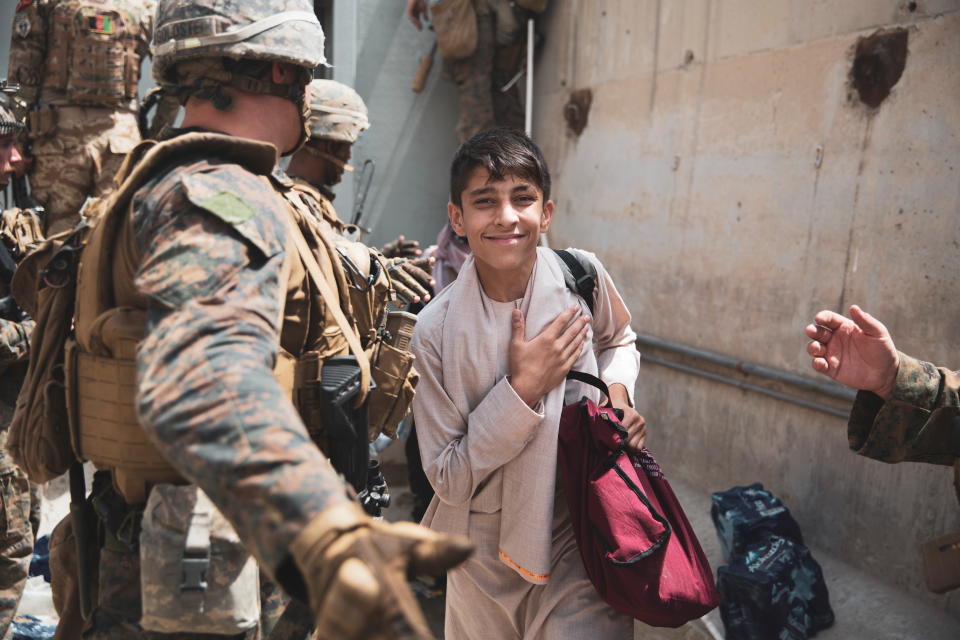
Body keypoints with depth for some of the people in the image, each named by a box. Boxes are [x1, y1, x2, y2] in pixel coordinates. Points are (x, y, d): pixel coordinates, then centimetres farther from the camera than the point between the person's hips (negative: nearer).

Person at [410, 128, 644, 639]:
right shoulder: (437, 328, -17)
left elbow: (620, 339, 13)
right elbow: (447, 479, -15)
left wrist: (617, 390, -8)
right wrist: (523, 388, -24)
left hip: (582, 534, 1)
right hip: (487, 547, 0)